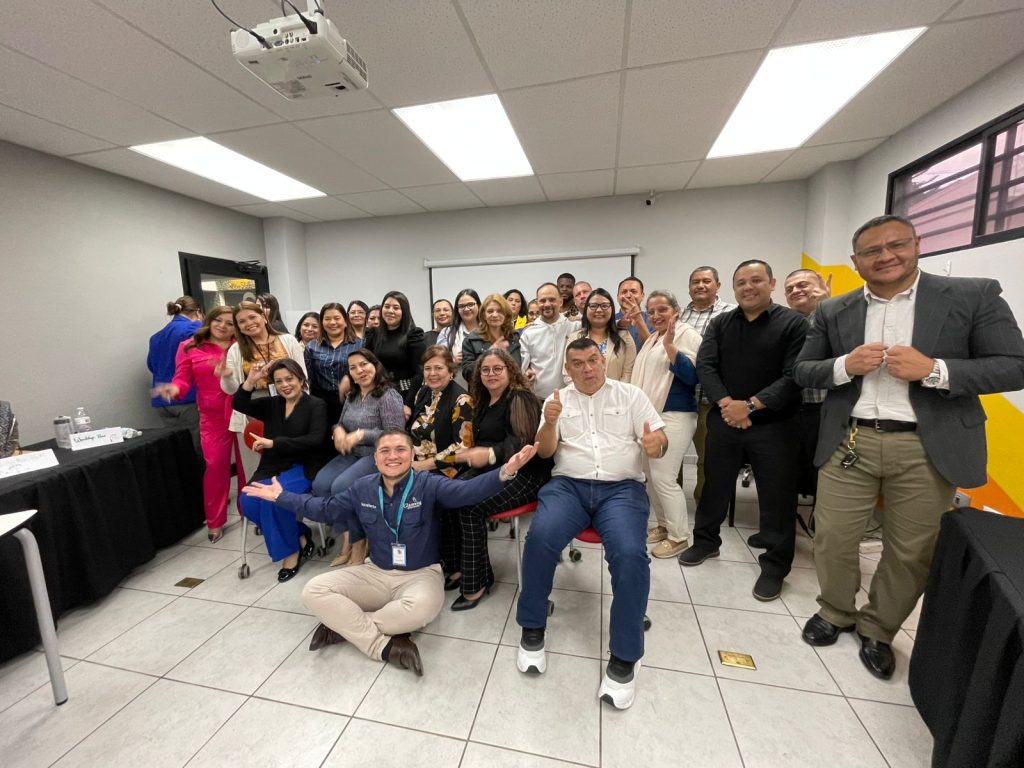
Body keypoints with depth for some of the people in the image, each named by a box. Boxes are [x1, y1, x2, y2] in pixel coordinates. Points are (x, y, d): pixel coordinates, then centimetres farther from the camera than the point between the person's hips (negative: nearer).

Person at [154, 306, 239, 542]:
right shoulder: (189, 348, 5)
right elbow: (183, 381, 0)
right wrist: (173, 389, -21)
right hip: (212, 417, 1)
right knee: (215, 465, 2)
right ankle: (214, 521, 18)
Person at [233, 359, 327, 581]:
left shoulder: (315, 405, -1)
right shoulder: (271, 405, 17)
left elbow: (315, 440, -14)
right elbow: (238, 405, 9)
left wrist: (274, 443, -18)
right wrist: (251, 381, -5)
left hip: (302, 466, -5)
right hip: (273, 467, 6)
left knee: (273, 498, -30)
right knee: (248, 502, -21)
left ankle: (291, 551, -6)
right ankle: (299, 536, -2)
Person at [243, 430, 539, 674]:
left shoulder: (429, 484, -16)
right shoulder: (363, 489, 0)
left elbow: (467, 491, -33)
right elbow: (325, 509, 14)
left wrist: (504, 472, -51)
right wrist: (281, 496, 15)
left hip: (420, 575, -4)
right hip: (375, 574, 4)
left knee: (423, 606, -38)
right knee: (314, 591, -12)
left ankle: (344, 625, -12)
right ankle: (383, 645, -17)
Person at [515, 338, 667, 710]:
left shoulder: (631, 395, 9)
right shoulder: (558, 400, 11)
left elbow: (659, 439, 5)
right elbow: (544, 451, 5)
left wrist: (656, 443, -20)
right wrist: (550, 423, -16)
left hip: (622, 488, 0)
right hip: (568, 485, 1)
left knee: (630, 554, -27)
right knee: (540, 537, -27)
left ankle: (625, 657, -7)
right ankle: (533, 629, -3)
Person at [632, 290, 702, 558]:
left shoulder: (687, 336, -8)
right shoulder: (652, 338, 15)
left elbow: (692, 377, -20)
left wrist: (669, 344, -26)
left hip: (674, 416, -8)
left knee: (663, 477, -7)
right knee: (650, 475, 13)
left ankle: (679, 536, 10)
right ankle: (663, 525, 29)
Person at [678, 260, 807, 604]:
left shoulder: (794, 324, -3)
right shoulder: (720, 324, 7)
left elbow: (794, 377, -11)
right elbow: (705, 365, -4)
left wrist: (750, 406, -18)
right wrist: (725, 403, -18)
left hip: (773, 426, -2)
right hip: (723, 421, 3)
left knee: (776, 499, 6)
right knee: (715, 487, 14)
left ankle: (775, 566, 25)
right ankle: (706, 541, 34)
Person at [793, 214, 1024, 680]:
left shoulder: (974, 296, 0)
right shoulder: (833, 312, 5)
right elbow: (802, 372, 6)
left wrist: (933, 369, -18)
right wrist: (845, 366, -13)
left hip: (928, 450, 0)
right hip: (849, 443, 1)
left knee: (911, 552, 12)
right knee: (832, 539, 8)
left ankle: (877, 630, 35)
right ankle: (835, 611, 35)